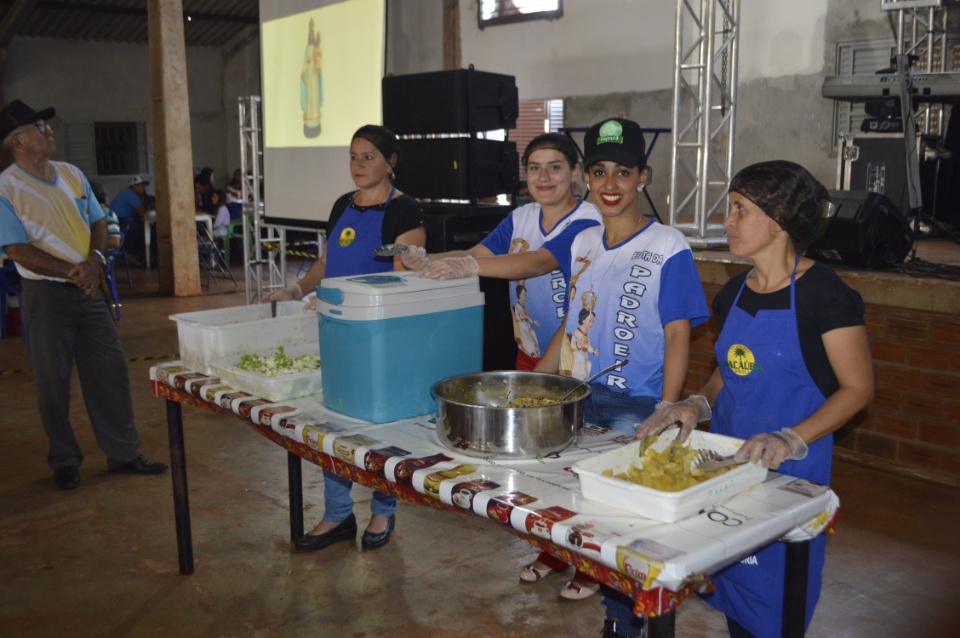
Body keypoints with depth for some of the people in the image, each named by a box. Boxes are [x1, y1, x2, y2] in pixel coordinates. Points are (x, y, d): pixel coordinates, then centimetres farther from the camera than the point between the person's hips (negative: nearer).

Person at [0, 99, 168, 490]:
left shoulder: (72, 175, 8)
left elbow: (97, 221, 10)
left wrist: (95, 259, -10)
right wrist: (70, 272, -20)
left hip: (87, 291, 5)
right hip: (45, 295, -5)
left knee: (111, 371, 7)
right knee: (53, 384, 6)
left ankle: (123, 453, 18)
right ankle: (64, 462, 21)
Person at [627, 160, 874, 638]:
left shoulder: (825, 294, -13)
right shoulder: (734, 293, 7)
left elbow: (858, 388, -11)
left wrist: (792, 439, -24)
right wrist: (699, 404, -4)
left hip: (789, 470, -6)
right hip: (725, 457, 6)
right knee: (731, 586, 16)